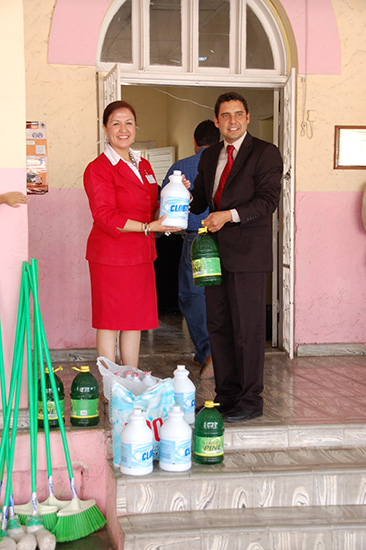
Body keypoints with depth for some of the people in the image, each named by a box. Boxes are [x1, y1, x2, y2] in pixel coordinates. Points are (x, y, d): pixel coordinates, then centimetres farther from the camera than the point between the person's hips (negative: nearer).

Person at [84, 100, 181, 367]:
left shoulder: (143, 165, 14)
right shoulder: (98, 169, -9)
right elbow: (105, 217, -16)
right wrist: (148, 227, -20)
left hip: (141, 255, 7)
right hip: (110, 255, -7)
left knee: (135, 323, 12)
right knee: (109, 323, 1)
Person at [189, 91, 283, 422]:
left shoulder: (265, 153, -3)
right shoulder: (209, 157, 17)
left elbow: (268, 200, -12)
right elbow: (200, 200, 20)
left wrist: (230, 215, -22)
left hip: (247, 253, -7)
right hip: (216, 252, 7)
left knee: (248, 328, -2)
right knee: (218, 327, 11)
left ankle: (251, 401, 9)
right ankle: (226, 395, 22)